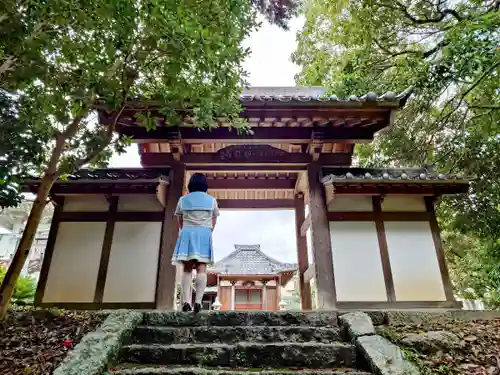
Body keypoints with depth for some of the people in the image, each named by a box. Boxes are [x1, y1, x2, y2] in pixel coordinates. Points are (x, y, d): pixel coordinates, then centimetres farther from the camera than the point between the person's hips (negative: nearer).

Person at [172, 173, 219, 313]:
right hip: (204, 234, -1)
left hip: (187, 234, 1)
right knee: (201, 269, -6)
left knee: (187, 269, 0)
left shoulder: (183, 199, 12)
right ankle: (198, 301, -15)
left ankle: (186, 301, -9)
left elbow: (180, 222, 16)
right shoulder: (212, 200, 10)